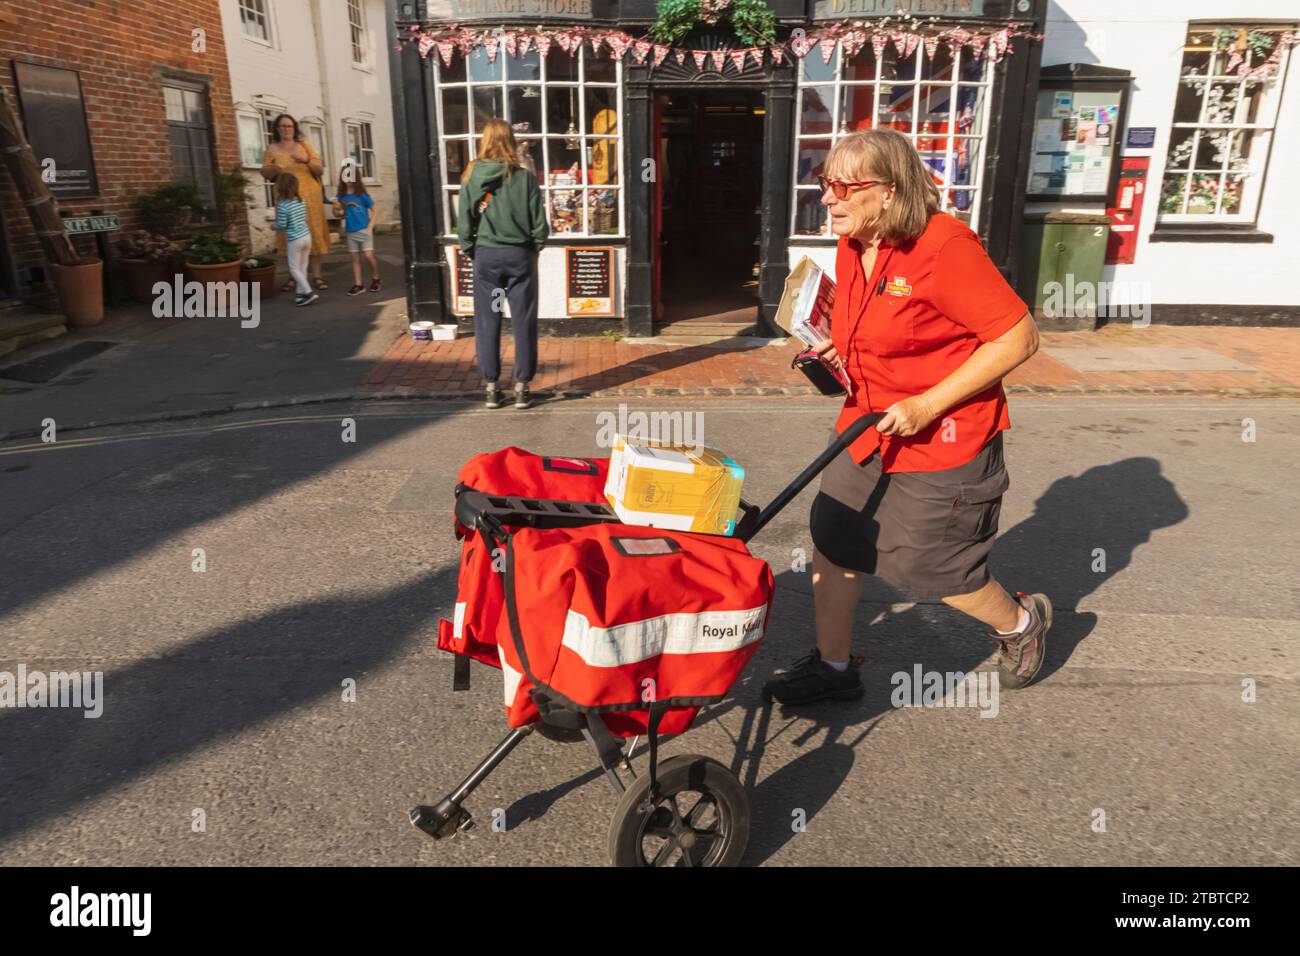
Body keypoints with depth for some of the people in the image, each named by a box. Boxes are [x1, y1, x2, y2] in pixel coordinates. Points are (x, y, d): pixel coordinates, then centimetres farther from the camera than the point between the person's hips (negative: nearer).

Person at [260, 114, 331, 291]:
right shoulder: (272, 149, 8)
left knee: (313, 233, -4)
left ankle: (316, 276, -3)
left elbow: (320, 170, 4)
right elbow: (265, 173, 6)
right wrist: (274, 170, -15)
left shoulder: (304, 145, 9)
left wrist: (307, 160, -14)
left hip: (309, 196, 0)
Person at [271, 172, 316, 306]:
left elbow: (282, 225, -14)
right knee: (302, 267, 14)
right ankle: (301, 292, 20)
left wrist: (273, 227, 7)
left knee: (294, 268, 4)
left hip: (295, 240, -6)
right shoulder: (301, 201, 3)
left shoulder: (282, 205, -16)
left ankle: (309, 292, -7)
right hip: (307, 236, 6)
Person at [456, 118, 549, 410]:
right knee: (524, 323, 7)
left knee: (487, 323, 9)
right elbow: (539, 222, -5)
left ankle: (491, 386, 14)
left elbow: (463, 224, -2)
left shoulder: (472, 177, -3)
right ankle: (521, 386, 10)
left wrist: (470, 251, 12)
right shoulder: (524, 177, -6)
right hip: (520, 255, -1)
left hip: (486, 256, 1)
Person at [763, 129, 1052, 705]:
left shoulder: (944, 246, -22)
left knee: (926, 567, 6)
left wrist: (927, 405, -24)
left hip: (943, 441, -7)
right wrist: (839, 346, 1)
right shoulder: (851, 247, 2)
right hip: (868, 430, 8)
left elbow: (1018, 337, -22)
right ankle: (832, 667, 28)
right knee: (831, 543, 9)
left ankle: (1021, 623, 37)